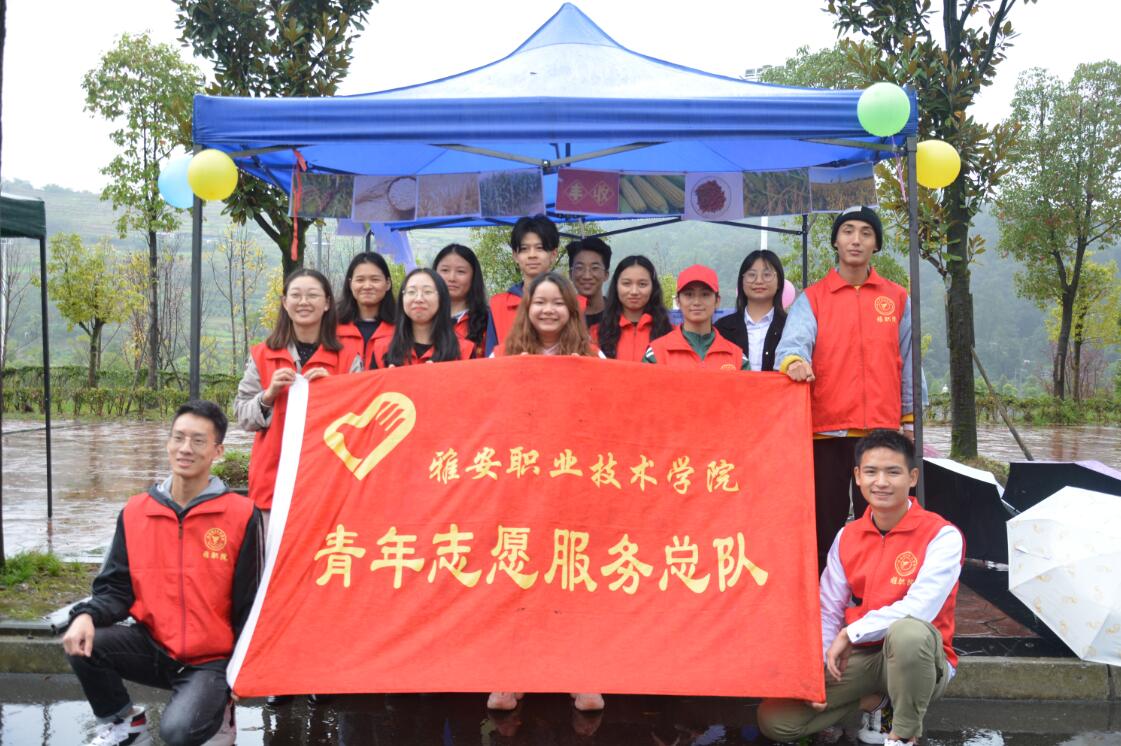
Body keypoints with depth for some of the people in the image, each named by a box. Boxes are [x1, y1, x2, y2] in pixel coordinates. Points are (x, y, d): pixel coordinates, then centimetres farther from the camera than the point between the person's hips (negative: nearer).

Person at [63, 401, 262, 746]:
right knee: (83, 643, -21)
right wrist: (87, 615, -19)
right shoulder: (135, 511, 1)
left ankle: (215, 706, 10)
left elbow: (249, 603, -6)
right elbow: (117, 587, 4)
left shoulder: (241, 514, -10)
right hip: (152, 646, 4)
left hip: (211, 659, -4)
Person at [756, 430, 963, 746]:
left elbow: (920, 609, -24)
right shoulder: (847, 537, 4)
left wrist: (850, 633, -18)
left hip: (917, 660, -4)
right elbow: (828, 612, 5)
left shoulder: (941, 535, -12)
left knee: (908, 631, -41)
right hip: (859, 660, 5)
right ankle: (871, 699, 11)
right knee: (774, 719, -11)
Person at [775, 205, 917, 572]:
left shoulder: (897, 298, 11)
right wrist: (794, 360, -35)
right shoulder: (811, 299, 6)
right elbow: (794, 340, -13)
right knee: (825, 524, 4)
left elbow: (906, 365, 14)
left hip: (882, 430, 1)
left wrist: (908, 422, 13)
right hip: (826, 430, -1)